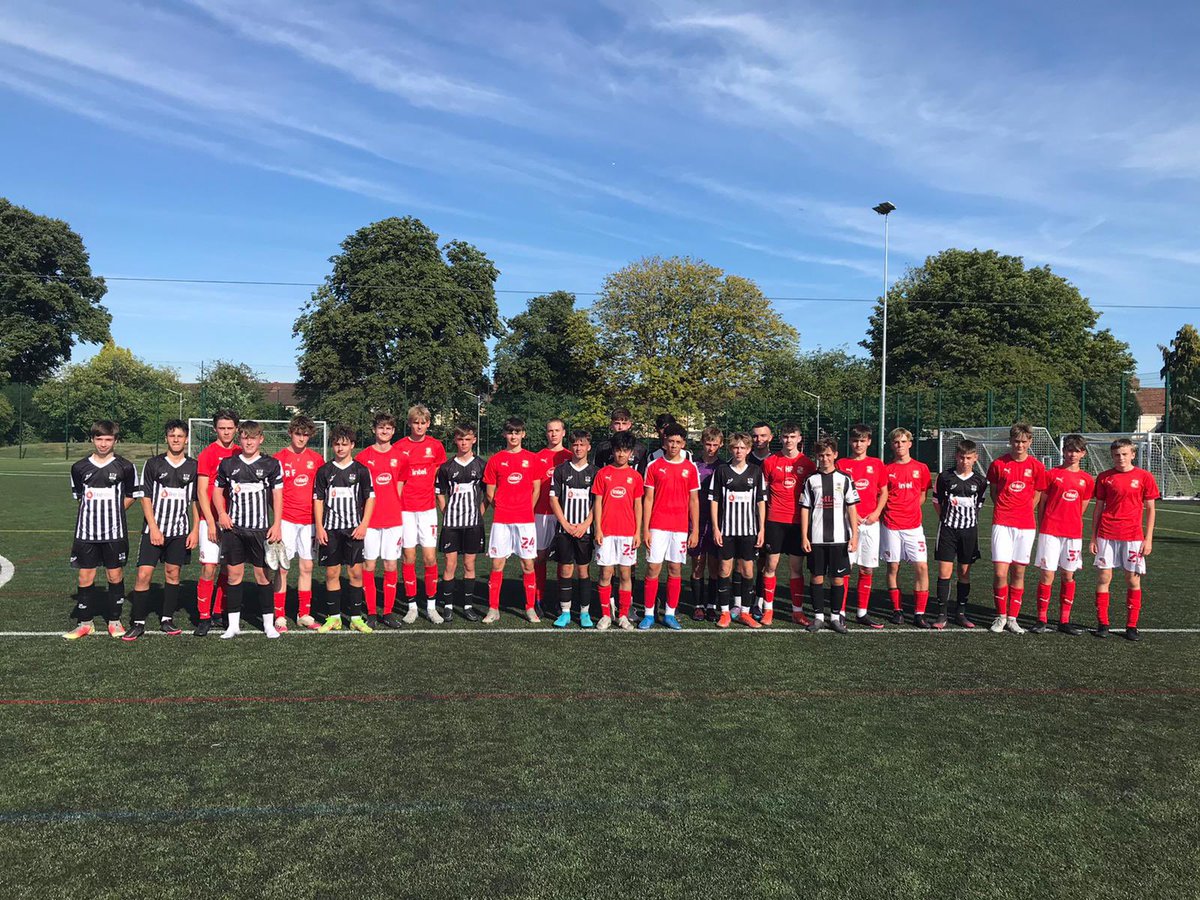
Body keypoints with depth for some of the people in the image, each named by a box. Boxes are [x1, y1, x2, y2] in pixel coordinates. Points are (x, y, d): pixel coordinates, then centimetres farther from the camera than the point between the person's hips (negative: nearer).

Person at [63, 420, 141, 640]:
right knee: (85, 577, 4)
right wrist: (93, 511, 7)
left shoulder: (125, 467, -2)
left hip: (115, 532, -2)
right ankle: (85, 623, 16)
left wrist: (113, 511, 3)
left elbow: (132, 495, 8)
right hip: (86, 532, 2)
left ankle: (115, 621, 18)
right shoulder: (80, 467, 4)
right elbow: (78, 496, 17)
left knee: (115, 576, 5)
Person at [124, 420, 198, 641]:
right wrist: (154, 528, -9)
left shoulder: (193, 467, 4)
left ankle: (167, 620, 19)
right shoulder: (153, 464, 0)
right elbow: (146, 499, -1)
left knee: (173, 574, 8)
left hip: (180, 531, 2)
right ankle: (138, 623, 5)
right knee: (143, 575, -6)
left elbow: (196, 501, 8)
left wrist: (195, 530, 1)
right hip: (154, 529, -1)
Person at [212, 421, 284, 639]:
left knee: (262, 574, 1)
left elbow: (277, 496, 3)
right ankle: (233, 624, 12)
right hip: (233, 528, 2)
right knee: (233, 574, 4)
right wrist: (221, 514, 0)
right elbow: (218, 491, 16)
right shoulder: (227, 464, 7)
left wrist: (276, 524, -4)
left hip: (261, 528, -2)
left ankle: (268, 623, 10)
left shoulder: (272, 464, 2)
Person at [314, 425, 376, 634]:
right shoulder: (324, 471, 6)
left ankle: (356, 617, 8)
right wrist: (319, 527, -1)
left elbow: (370, 498, 4)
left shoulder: (361, 470, 3)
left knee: (356, 572, -1)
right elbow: (318, 500, 7)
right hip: (330, 529, 1)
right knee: (332, 573, 4)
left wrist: (363, 525, -5)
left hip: (354, 529, -1)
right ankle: (333, 617, 13)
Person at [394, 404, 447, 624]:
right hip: (406, 508, -1)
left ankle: (431, 606, 10)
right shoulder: (399, 447, -1)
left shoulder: (436, 446, 3)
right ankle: (412, 607, 12)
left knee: (430, 557, -1)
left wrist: (440, 499, 9)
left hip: (428, 508, 1)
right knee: (409, 557, 3)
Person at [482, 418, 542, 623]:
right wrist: (501, 509, 8)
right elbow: (490, 493, 8)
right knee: (497, 564, 1)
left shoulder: (531, 459, 5)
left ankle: (530, 608, 13)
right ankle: (493, 609, 11)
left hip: (525, 520, 0)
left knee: (528, 564, 2)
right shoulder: (496, 460, 5)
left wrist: (526, 510, 7)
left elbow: (536, 489, 9)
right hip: (501, 520, 0)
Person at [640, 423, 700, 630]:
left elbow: (694, 500, 8)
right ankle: (649, 614, 7)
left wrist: (695, 530, 3)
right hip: (657, 526, -1)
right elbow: (648, 499, 1)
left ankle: (670, 614, 16)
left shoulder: (690, 468, 6)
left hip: (681, 527, 2)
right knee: (653, 569, -2)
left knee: (675, 570, 6)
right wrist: (645, 530, -4)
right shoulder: (654, 466, 2)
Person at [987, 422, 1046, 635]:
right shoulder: (998, 464, 0)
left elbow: (1036, 496, 14)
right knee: (1000, 572, -7)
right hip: (1002, 524, -1)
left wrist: (1023, 513, 9)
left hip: (1026, 525, 2)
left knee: (1018, 572, 6)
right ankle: (1000, 616, 10)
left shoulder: (1036, 466, 3)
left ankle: (1012, 618, 17)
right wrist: (1004, 511, 6)